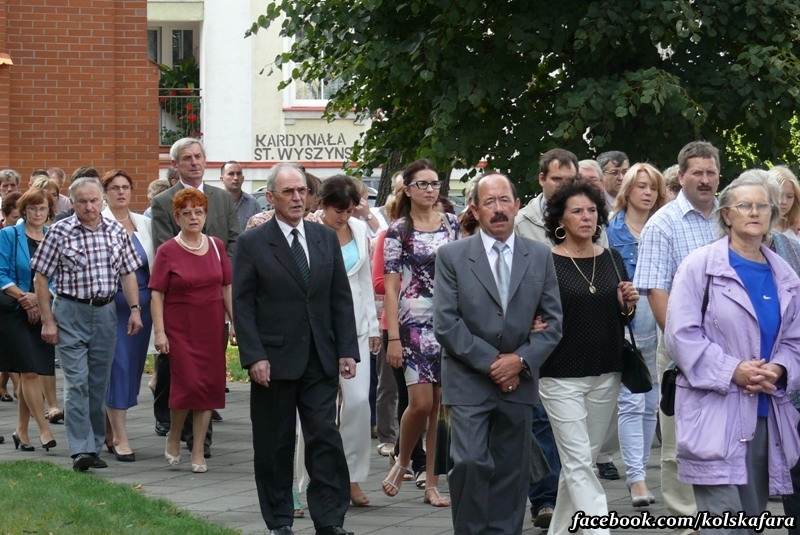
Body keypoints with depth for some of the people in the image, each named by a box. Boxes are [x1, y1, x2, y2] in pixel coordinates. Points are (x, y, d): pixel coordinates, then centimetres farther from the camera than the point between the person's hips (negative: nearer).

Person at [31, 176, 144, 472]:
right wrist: (47, 320, -6)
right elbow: (41, 278, -3)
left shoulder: (116, 231, 5)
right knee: (77, 382, -11)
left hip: (105, 312, 4)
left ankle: (94, 447, 17)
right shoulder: (60, 232, -5)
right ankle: (81, 450, -12)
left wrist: (135, 309, 0)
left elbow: (128, 273, 11)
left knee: (99, 384, 8)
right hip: (71, 312, -4)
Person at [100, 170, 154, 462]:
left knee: (133, 366, 9)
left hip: (142, 303, 5)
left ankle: (110, 429, 22)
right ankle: (120, 438, -4)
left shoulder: (143, 223, 11)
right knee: (117, 366, -6)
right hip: (111, 303, -5)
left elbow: (154, 262, 13)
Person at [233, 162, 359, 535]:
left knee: (326, 439, -3)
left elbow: (341, 299, 9)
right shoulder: (252, 243, -2)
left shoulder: (326, 238, 9)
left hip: (320, 361, 3)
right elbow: (243, 305, -4)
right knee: (274, 445, 5)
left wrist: (347, 350, 2)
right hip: (274, 361, -3)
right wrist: (254, 357, -13)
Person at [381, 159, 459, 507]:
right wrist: (393, 338, -10)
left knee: (442, 403, 2)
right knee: (421, 401, -11)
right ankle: (402, 461, 15)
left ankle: (432, 482, 9)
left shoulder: (452, 224, 9)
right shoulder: (398, 231, -1)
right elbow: (391, 287, -4)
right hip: (415, 323, -3)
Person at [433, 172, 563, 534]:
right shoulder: (452, 256, -2)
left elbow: (553, 321, 6)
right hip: (469, 380, -3)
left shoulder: (539, 256, 7)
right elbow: (446, 323, -7)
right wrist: (491, 362, -11)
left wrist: (521, 361, -9)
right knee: (471, 463, -15)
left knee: (511, 473, 6)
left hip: (518, 381, 3)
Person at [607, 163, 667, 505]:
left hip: (658, 322, 4)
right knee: (631, 403, -10)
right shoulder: (612, 230, 2)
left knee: (651, 403, 9)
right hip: (624, 322, -4)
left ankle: (638, 470, 18)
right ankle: (637, 479, -13)